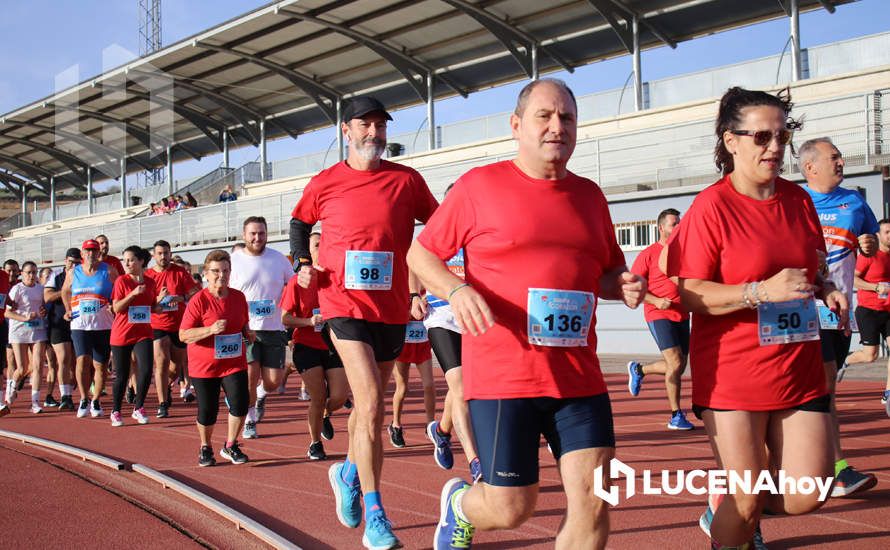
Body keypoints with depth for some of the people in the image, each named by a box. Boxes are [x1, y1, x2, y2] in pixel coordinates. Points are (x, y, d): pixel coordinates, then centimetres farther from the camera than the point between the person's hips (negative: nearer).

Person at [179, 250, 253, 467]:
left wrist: (248, 333, -2)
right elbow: (183, 335, -14)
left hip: (234, 362, 3)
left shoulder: (239, 297, 3)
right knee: (207, 412, 3)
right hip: (204, 366, -3)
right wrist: (211, 330, -26)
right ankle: (205, 449, 30)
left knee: (240, 405, -10)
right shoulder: (199, 301, -12)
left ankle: (230, 446, 14)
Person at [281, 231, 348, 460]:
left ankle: (325, 415, 32)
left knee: (338, 397, -5)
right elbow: (285, 318, -5)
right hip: (307, 347, -2)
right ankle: (315, 444, 19)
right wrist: (309, 321, -20)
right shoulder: (297, 281, -5)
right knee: (318, 398, -4)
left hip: (334, 346, 3)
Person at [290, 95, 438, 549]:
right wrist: (302, 264, 5)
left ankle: (348, 472, 44)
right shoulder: (324, 184, 2)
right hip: (344, 304, -2)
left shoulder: (407, 180, 1)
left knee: (369, 404, 16)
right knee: (370, 403, -16)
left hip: (392, 308, 3)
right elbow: (300, 222, 21)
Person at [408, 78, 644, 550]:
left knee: (594, 501, -3)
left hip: (579, 377, 4)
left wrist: (625, 286, 0)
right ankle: (459, 502, 36)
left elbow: (608, 271, 24)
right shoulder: (478, 185, -1)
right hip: (501, 376, -4)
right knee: (511, 509, 1)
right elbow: (420, 254, 3)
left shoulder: (589, 195, 12)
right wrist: (456, 290, -16)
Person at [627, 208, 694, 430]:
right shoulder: (649, 254, -5)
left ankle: (638, 370, 36)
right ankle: (676, 416, -6)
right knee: (676, 363, -16)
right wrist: (656, 301, -18)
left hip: (682, 316, 7)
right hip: (659, 315, -7)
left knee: (679, 366, 11)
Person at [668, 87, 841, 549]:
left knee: (805, 496, 5)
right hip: (733, 375, -5)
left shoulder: (798, 200, 7)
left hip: (800, 370, 6)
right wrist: (762, 291, -24)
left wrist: (826, 291, 0)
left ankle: (727, 510, 33)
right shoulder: (712, 205, -10)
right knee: (745, 501, 1)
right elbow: (688, 294, -14)